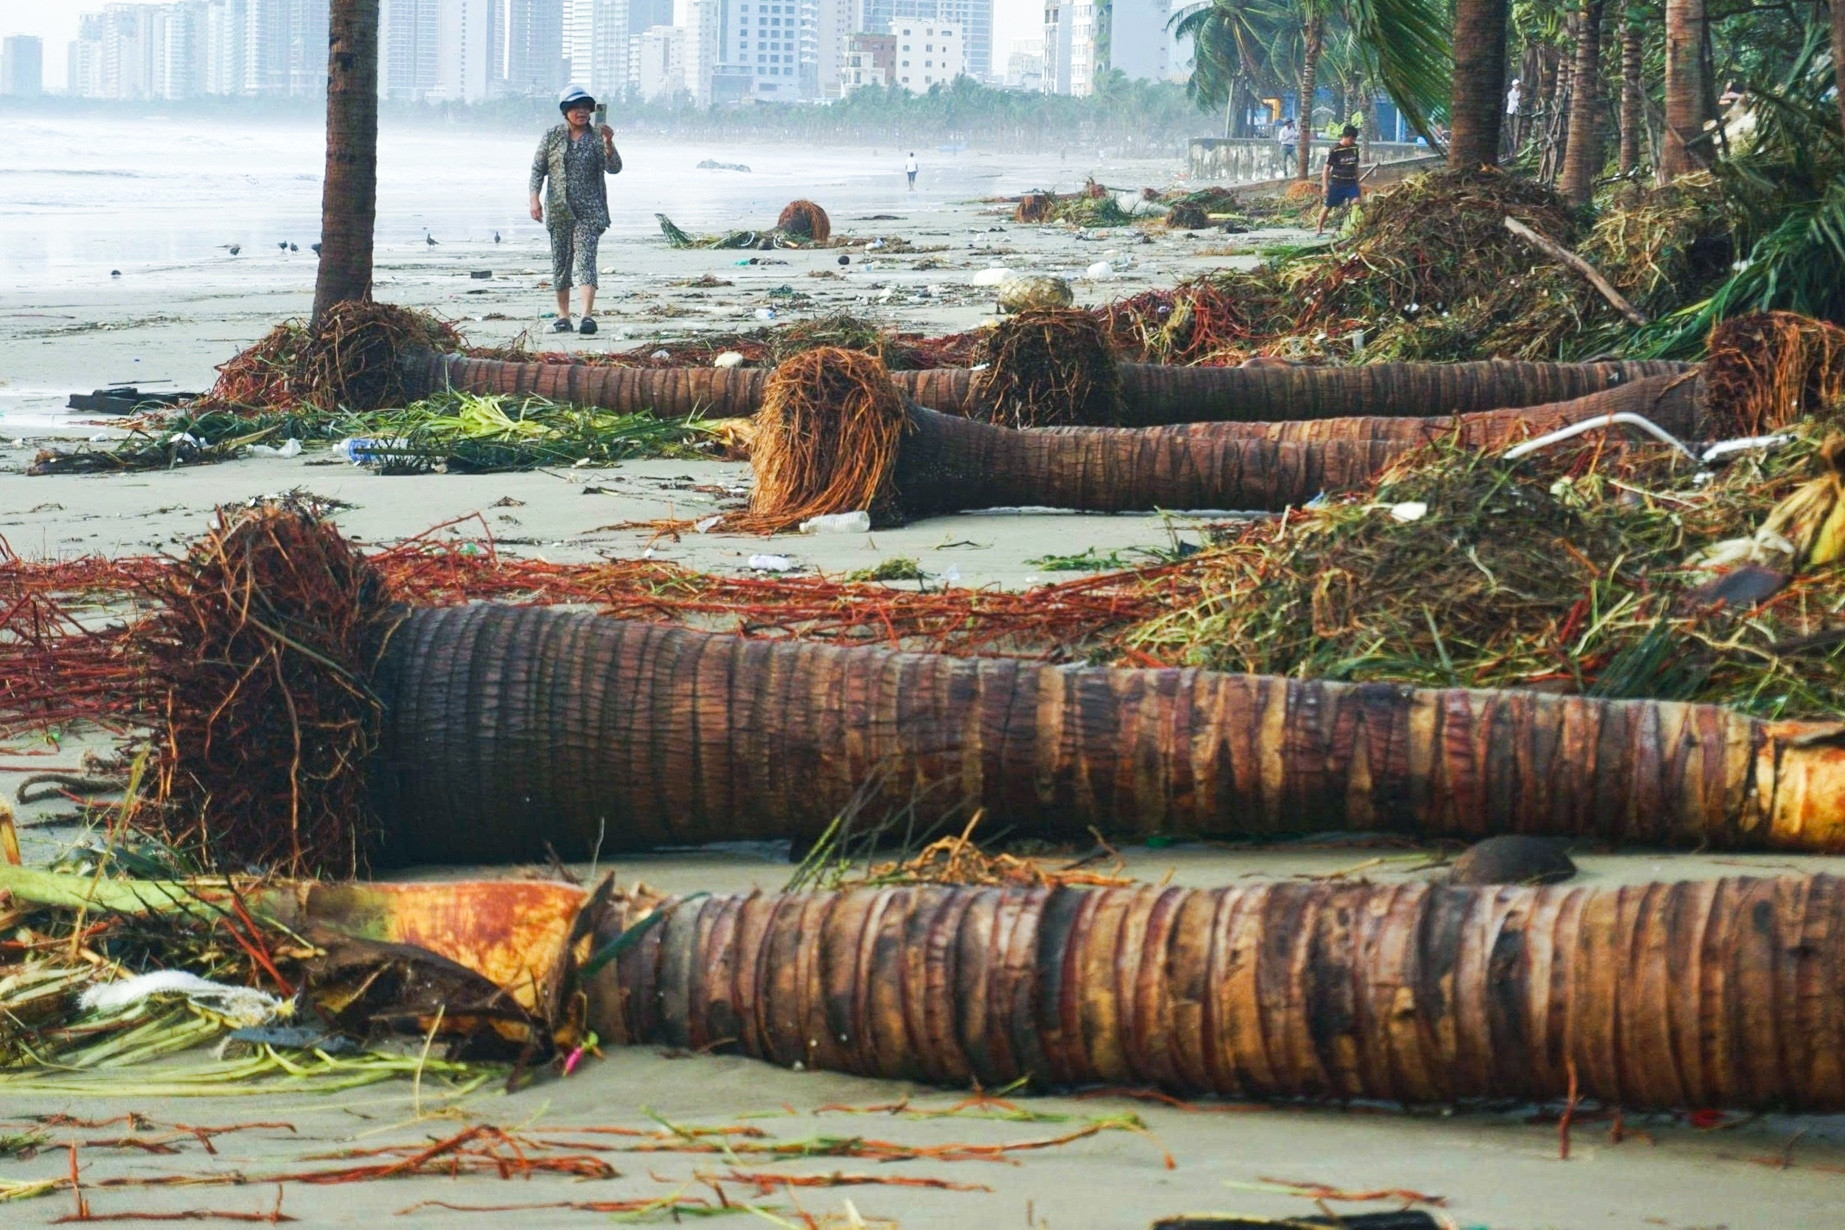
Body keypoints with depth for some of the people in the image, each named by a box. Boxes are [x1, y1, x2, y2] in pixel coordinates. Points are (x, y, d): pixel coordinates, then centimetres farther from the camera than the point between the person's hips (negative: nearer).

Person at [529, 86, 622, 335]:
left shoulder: (597, 138, 4)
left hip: (589, 211, -2)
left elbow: (614, 168, -4)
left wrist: (608, 144, -21)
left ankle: (588, 315, -22)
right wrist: (535, 199, -3)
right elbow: (537, 170, 8)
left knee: (586, 260, -14)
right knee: (560, 264, 7)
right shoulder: (551, 138, 7)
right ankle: (563, 317, 16)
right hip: (558, 211, 2)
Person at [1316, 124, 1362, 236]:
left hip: (1351, 183, 3)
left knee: (1357, 201, -19)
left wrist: (1357, 183, 19)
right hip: (1336, 184, -3)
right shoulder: (1334, 150, -12)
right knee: (1328, 206, 7)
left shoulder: (1354, 148, 3)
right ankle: (1319, 228, 24)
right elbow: (1326, 169, -7)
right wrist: (1325, 185, -11)